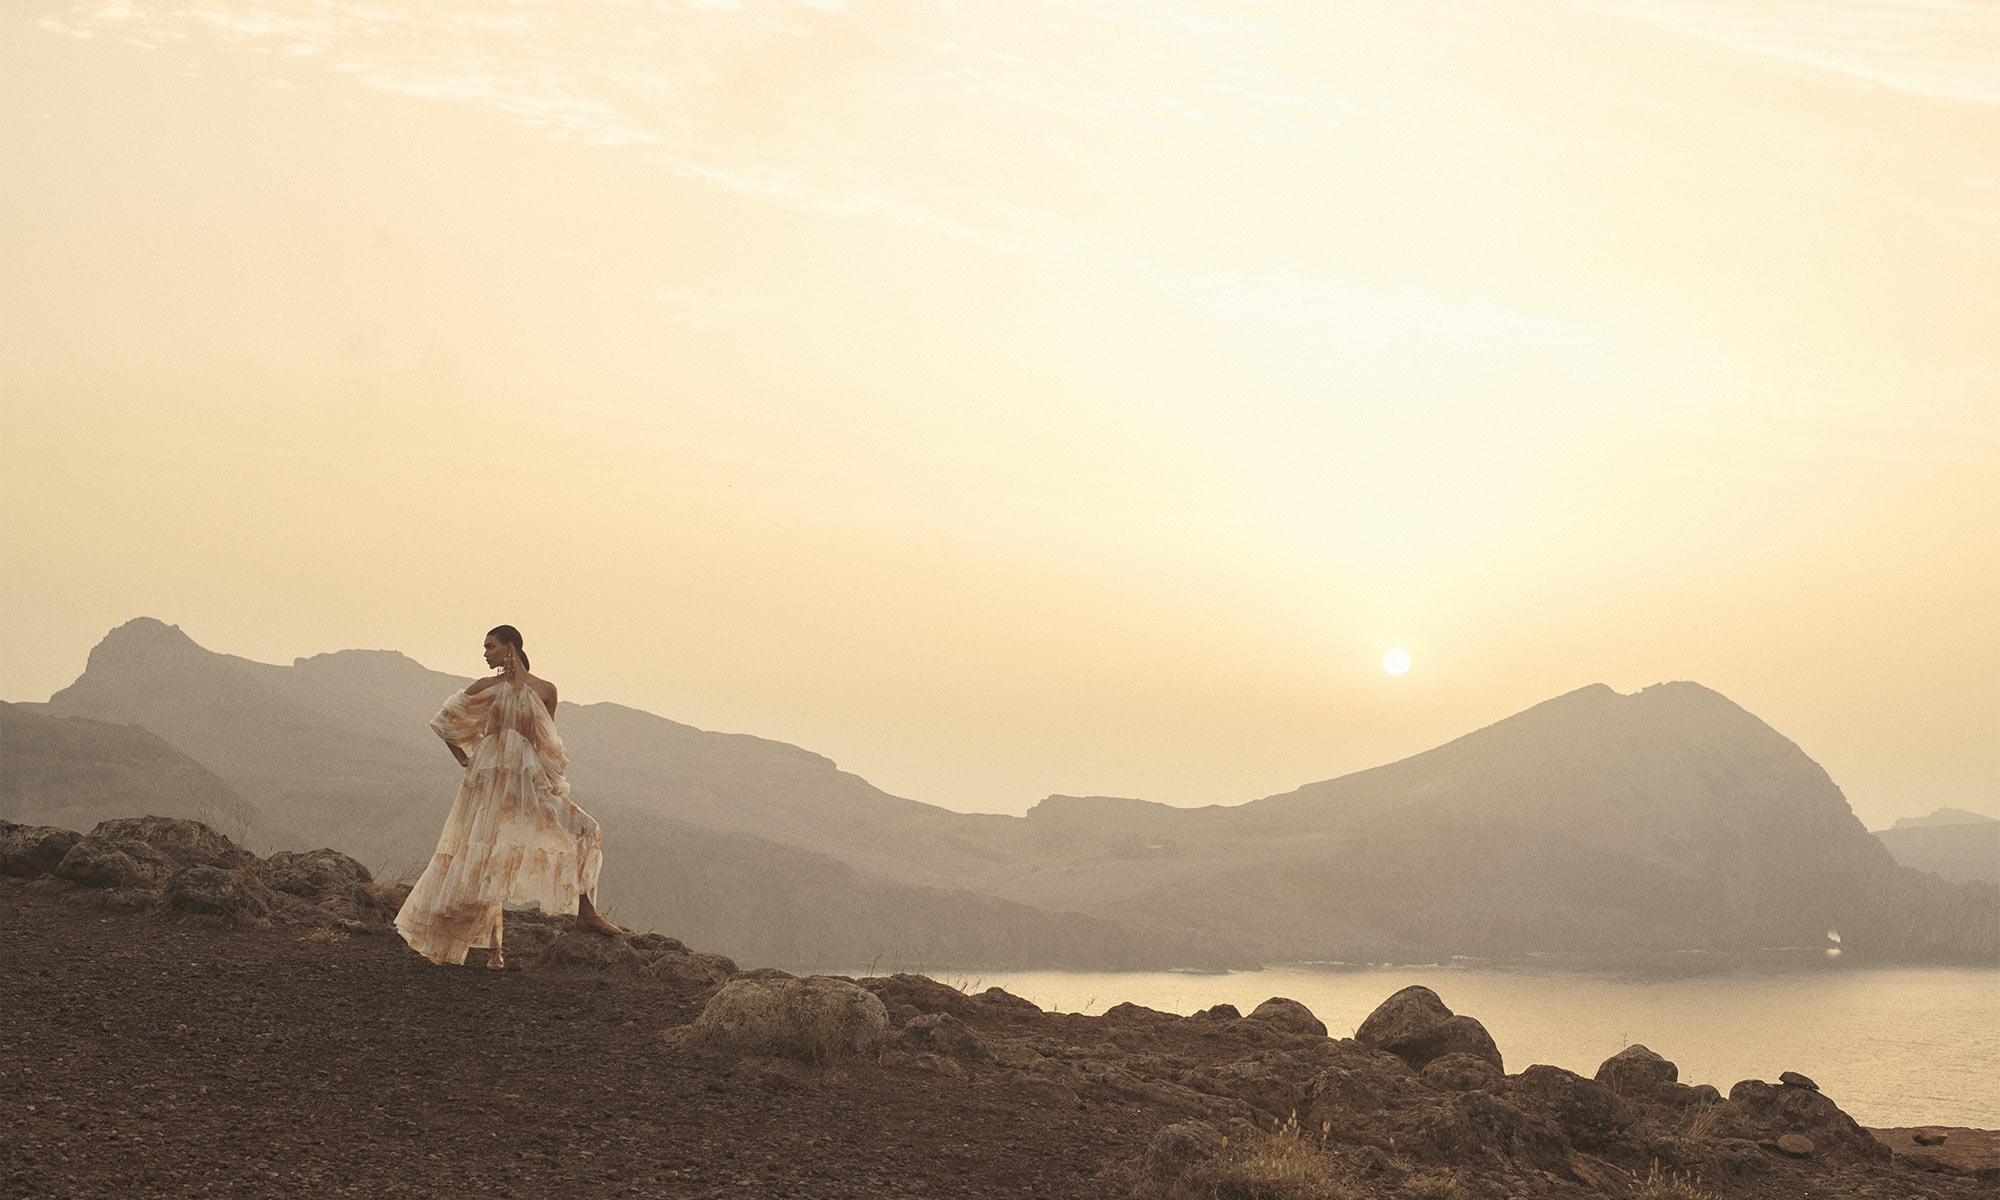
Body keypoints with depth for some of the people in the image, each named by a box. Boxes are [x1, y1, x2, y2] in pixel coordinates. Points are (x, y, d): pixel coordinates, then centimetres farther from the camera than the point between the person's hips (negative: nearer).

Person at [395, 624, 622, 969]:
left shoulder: (544, 690, 4)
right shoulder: (486, 688, 4)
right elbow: (444, 720, 16)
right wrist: (464, 758, 11)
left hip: (530, 781, 1)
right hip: (490, 781, -1)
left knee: (584, 830, -17)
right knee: (486, 861, -3)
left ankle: (585, 911, -10)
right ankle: (493, 948, 3)